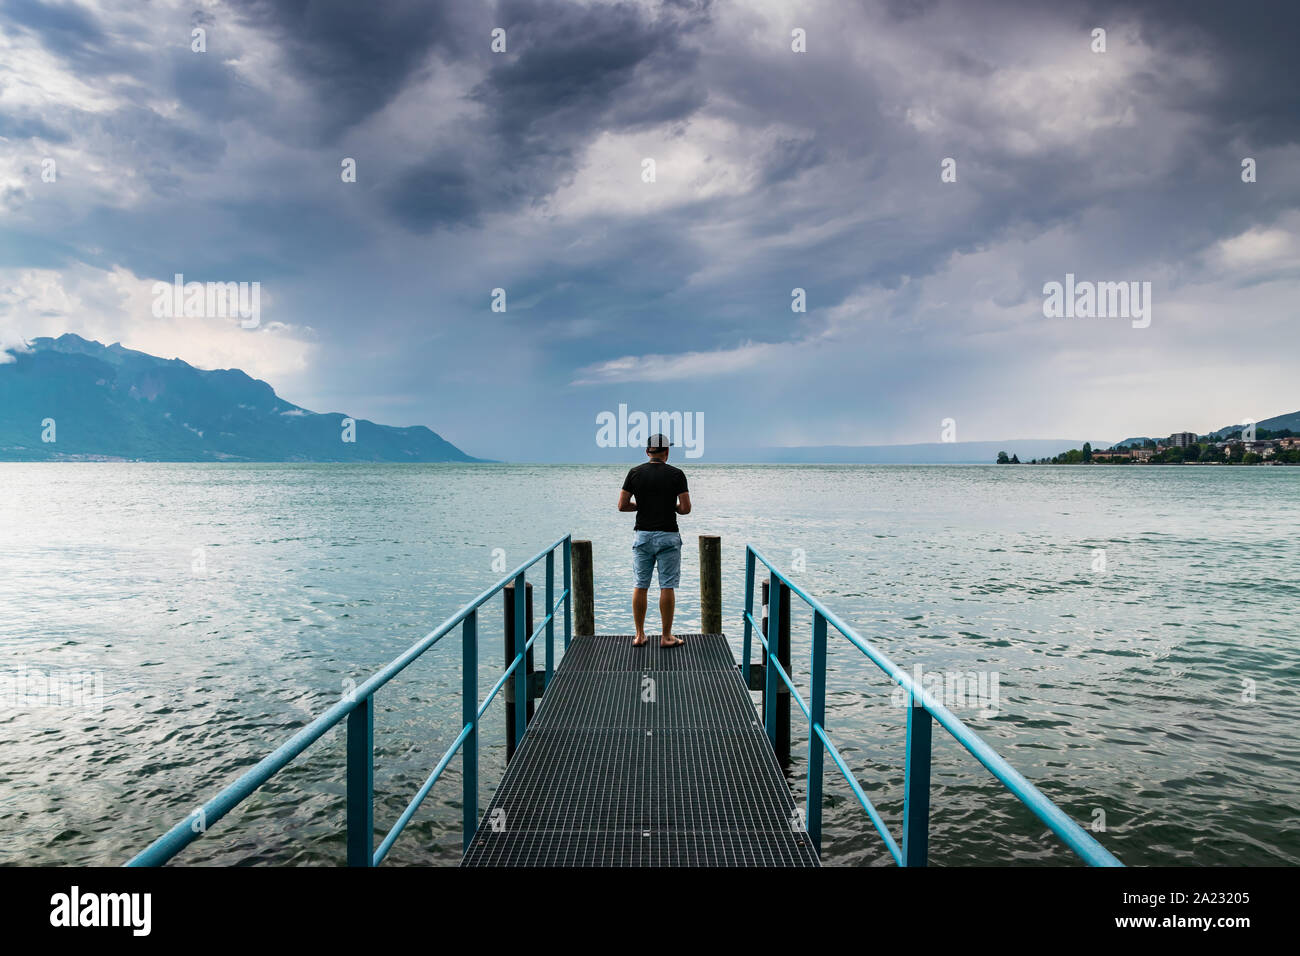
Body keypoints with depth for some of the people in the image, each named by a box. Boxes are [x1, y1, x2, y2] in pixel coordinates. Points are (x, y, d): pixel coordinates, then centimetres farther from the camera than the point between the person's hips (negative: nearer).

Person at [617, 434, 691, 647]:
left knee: (639, 586, 9)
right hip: (668, 536, -2)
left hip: (643, 535, 3)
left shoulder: (635, 473, 1)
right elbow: (686, 508, -9)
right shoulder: (676, 474, -5)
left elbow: (622, 505, 0)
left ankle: (639, 635, 13)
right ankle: (666, 636, 6)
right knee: (667, 587, 2)